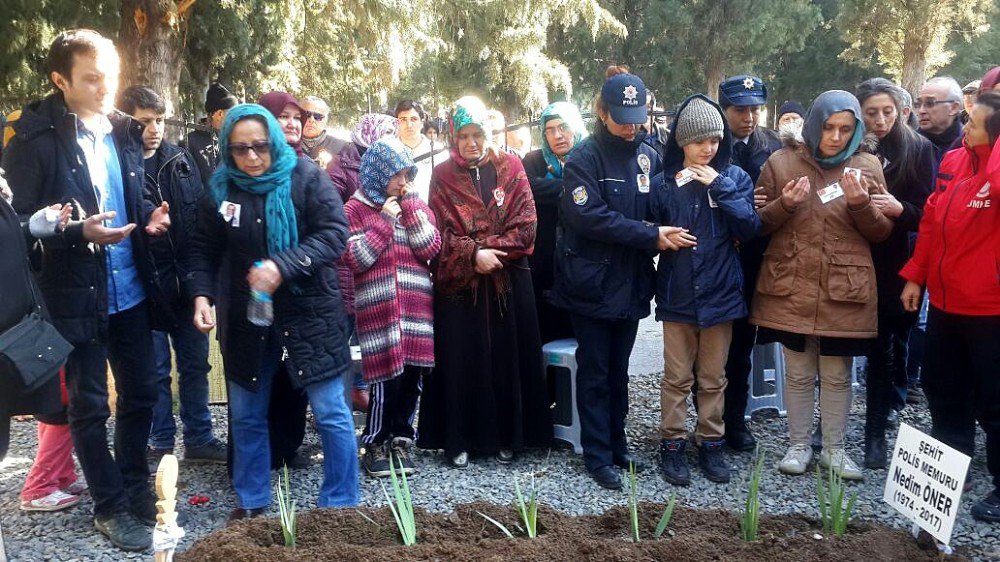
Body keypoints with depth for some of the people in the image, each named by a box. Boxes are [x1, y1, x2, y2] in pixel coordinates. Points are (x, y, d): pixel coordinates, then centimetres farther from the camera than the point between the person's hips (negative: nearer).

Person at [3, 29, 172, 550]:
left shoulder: (123, 132, 5)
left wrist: (148, 218, -3)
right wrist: (80, 233, -24)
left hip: (130, 292, 6)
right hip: (77, 297, -5)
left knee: (140, 392, 16)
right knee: (88, 406, 8)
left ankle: (135, 485, 35)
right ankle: (110, 507, 22)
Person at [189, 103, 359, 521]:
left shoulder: (306, 177, -8)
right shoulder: (221, 188, 3)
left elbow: (334, 233, -16)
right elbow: (204, 250, 8)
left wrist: (282, 267, -26)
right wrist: (202, 295, -8)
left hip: (308, 313, -4)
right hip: (245, 317, 4)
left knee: (331, 413, -1)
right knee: (246, 415, 14)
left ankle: (341, 506, 14)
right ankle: (251, 502, 32)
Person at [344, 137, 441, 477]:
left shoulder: (418, 206, 13)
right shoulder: (355, 209, 1)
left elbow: (431, 249, 0)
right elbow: (355, 259, -10)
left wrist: (410, 206, -4)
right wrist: (384, 220, -11)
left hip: (416, 308, 4)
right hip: (378, 311, -4)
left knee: (411, 377, 6)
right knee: (386, 378, -6)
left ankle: (400, 441, 21)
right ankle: (375, 444, 12)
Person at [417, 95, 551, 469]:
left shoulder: (511, 168, 4)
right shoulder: (443, 176, 4)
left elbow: (525, 227, -3)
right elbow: (440, 233, -3)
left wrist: (490, 250, -13)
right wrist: (474, 254, -17)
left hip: (508, 283, 1)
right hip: (457, 283, 0)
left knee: (507, 358, 5)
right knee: (461, 361, 3)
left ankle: (506, 437, 18)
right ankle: (459, 440, 13)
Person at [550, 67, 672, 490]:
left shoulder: (648, 157, 7)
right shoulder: (585, 157, -9)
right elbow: (589, 216, -20)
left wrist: (659, 236, -9)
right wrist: (650, 236, -21)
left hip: (631, 282, 5)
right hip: (593, 283, -5)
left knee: (619, 370, 15)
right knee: (594, 371, 4)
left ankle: (617, 445, 28)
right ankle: (597, 455, 14)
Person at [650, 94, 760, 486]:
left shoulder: (734, 177, 0)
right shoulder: (663, 182, -1)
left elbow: (750, 228, -11)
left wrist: (719, 186, -16)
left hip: (719, 293, 1)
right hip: (677, 294, 0)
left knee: (713, 377, 12)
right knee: (677, 376, 7)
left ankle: (711, 444, 26)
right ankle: (672, 445, 20)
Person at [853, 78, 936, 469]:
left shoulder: (918, 149, 1)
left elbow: (927, 213, -2)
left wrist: (899, 209, -20)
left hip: (893, 266, 0)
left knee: (884, 349, 6)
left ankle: (876, 433, 17)